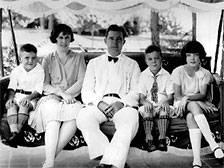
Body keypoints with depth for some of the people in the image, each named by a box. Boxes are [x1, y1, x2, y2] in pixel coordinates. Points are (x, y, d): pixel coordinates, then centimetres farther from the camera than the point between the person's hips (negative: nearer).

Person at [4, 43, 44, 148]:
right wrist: (10, 98, -12)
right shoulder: (16, 71, 5)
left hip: (32, 97, -3)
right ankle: (14, 132, -41)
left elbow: (38, 90, -8)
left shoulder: (40, 71, -5)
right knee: (11, 106, -28)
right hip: (18, 96, 3)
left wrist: (28, 98, -23)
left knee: (24, 106, -34)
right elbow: (12, 88, 7)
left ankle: (17, 131, -38)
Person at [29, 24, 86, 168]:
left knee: (76, 114, -37)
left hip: (72, 98, 0)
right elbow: (45, 85, 7)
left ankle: (51, 156, -41)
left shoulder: (78, 58, 18)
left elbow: (82, 81, 6)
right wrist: (61, 93, -12)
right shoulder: (47, 60, 18)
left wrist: (67, 94, -11)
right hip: (52, 98, 0)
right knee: (54, 119, -37)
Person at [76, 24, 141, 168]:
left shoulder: (132, 64, 22)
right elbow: (86, 92, 14)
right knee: (83, 117, -33)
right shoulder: (94, 63, 24)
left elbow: (136, 92, 9)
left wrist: (121, 103, -12)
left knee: (131, 118, -37)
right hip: (99, 104, 1)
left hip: (123, 105, -1)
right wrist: (99, 103, -8)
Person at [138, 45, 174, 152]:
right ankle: (149, 140, -30)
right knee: (146, 111, -32)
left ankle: (162, 139, -29)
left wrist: (165, 101, -23)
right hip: (148, 105, 0)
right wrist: (145, 102, -23)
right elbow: (141, 97, 0)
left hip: (162, 105, 0)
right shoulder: (143, 76, 7)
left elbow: (170, 97, 1)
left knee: (164, 110, -33)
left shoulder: (166, 76, 6)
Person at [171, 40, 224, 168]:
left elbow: (203, 95, -12)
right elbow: (178, 96, -10)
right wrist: (200, 103, -21)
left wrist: (187, 97, -31)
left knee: (191, 116, -35)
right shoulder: (178, 72, -2)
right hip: (182, 105, -1)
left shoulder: (205, 73, 1)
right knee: (194, 106, -36)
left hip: (201, 105, 1)